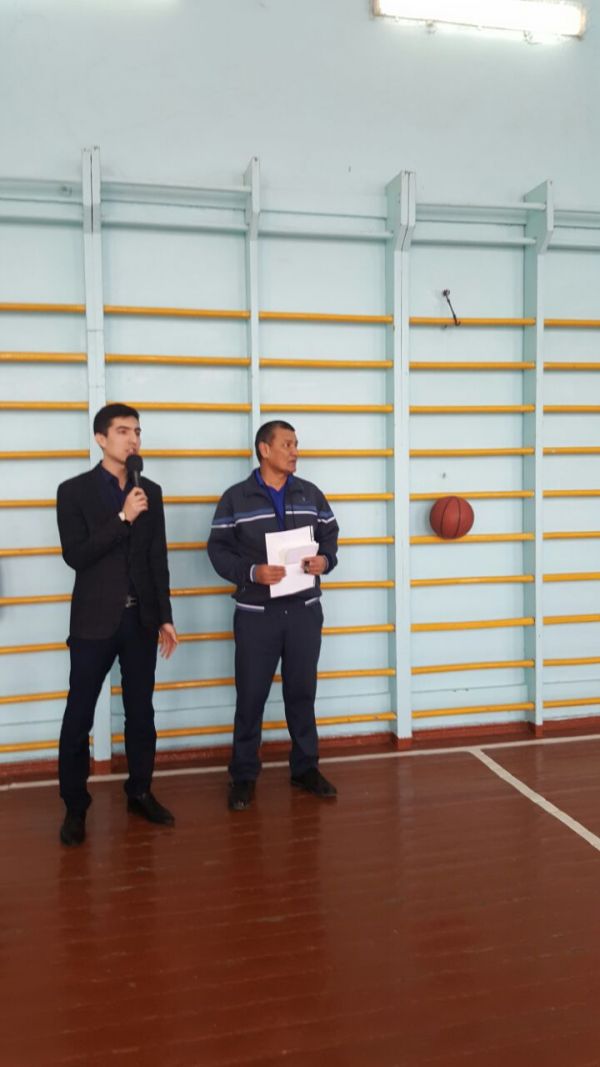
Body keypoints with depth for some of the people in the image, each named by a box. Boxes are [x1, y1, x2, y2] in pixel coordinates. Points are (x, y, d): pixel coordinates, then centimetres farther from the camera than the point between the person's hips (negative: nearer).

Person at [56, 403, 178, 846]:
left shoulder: (151, 492, 7)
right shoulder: (74, 491, -4)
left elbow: (158, 559, 8)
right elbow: (76, 556, -14)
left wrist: (165, 617, 6)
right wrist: (123, 518, -19)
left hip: (140, 619, 4)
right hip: (94, 620, -3)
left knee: (141, 712, 12)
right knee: (79, 716, 4)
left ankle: (140, 792, 27)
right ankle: (75, 806, 18)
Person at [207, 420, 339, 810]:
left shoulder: (311, 494, 7)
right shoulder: (235, 498, -3)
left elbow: (330, 536, 13)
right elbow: (219, 550, -5)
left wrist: (326, 560, -8)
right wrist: (251, 572, -20)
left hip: (305, 610, 3)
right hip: (256, 614, -3)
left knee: (302, 691, 12)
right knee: (251, 695, 4)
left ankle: (305, 767, 27)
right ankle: (244, 775, 18)